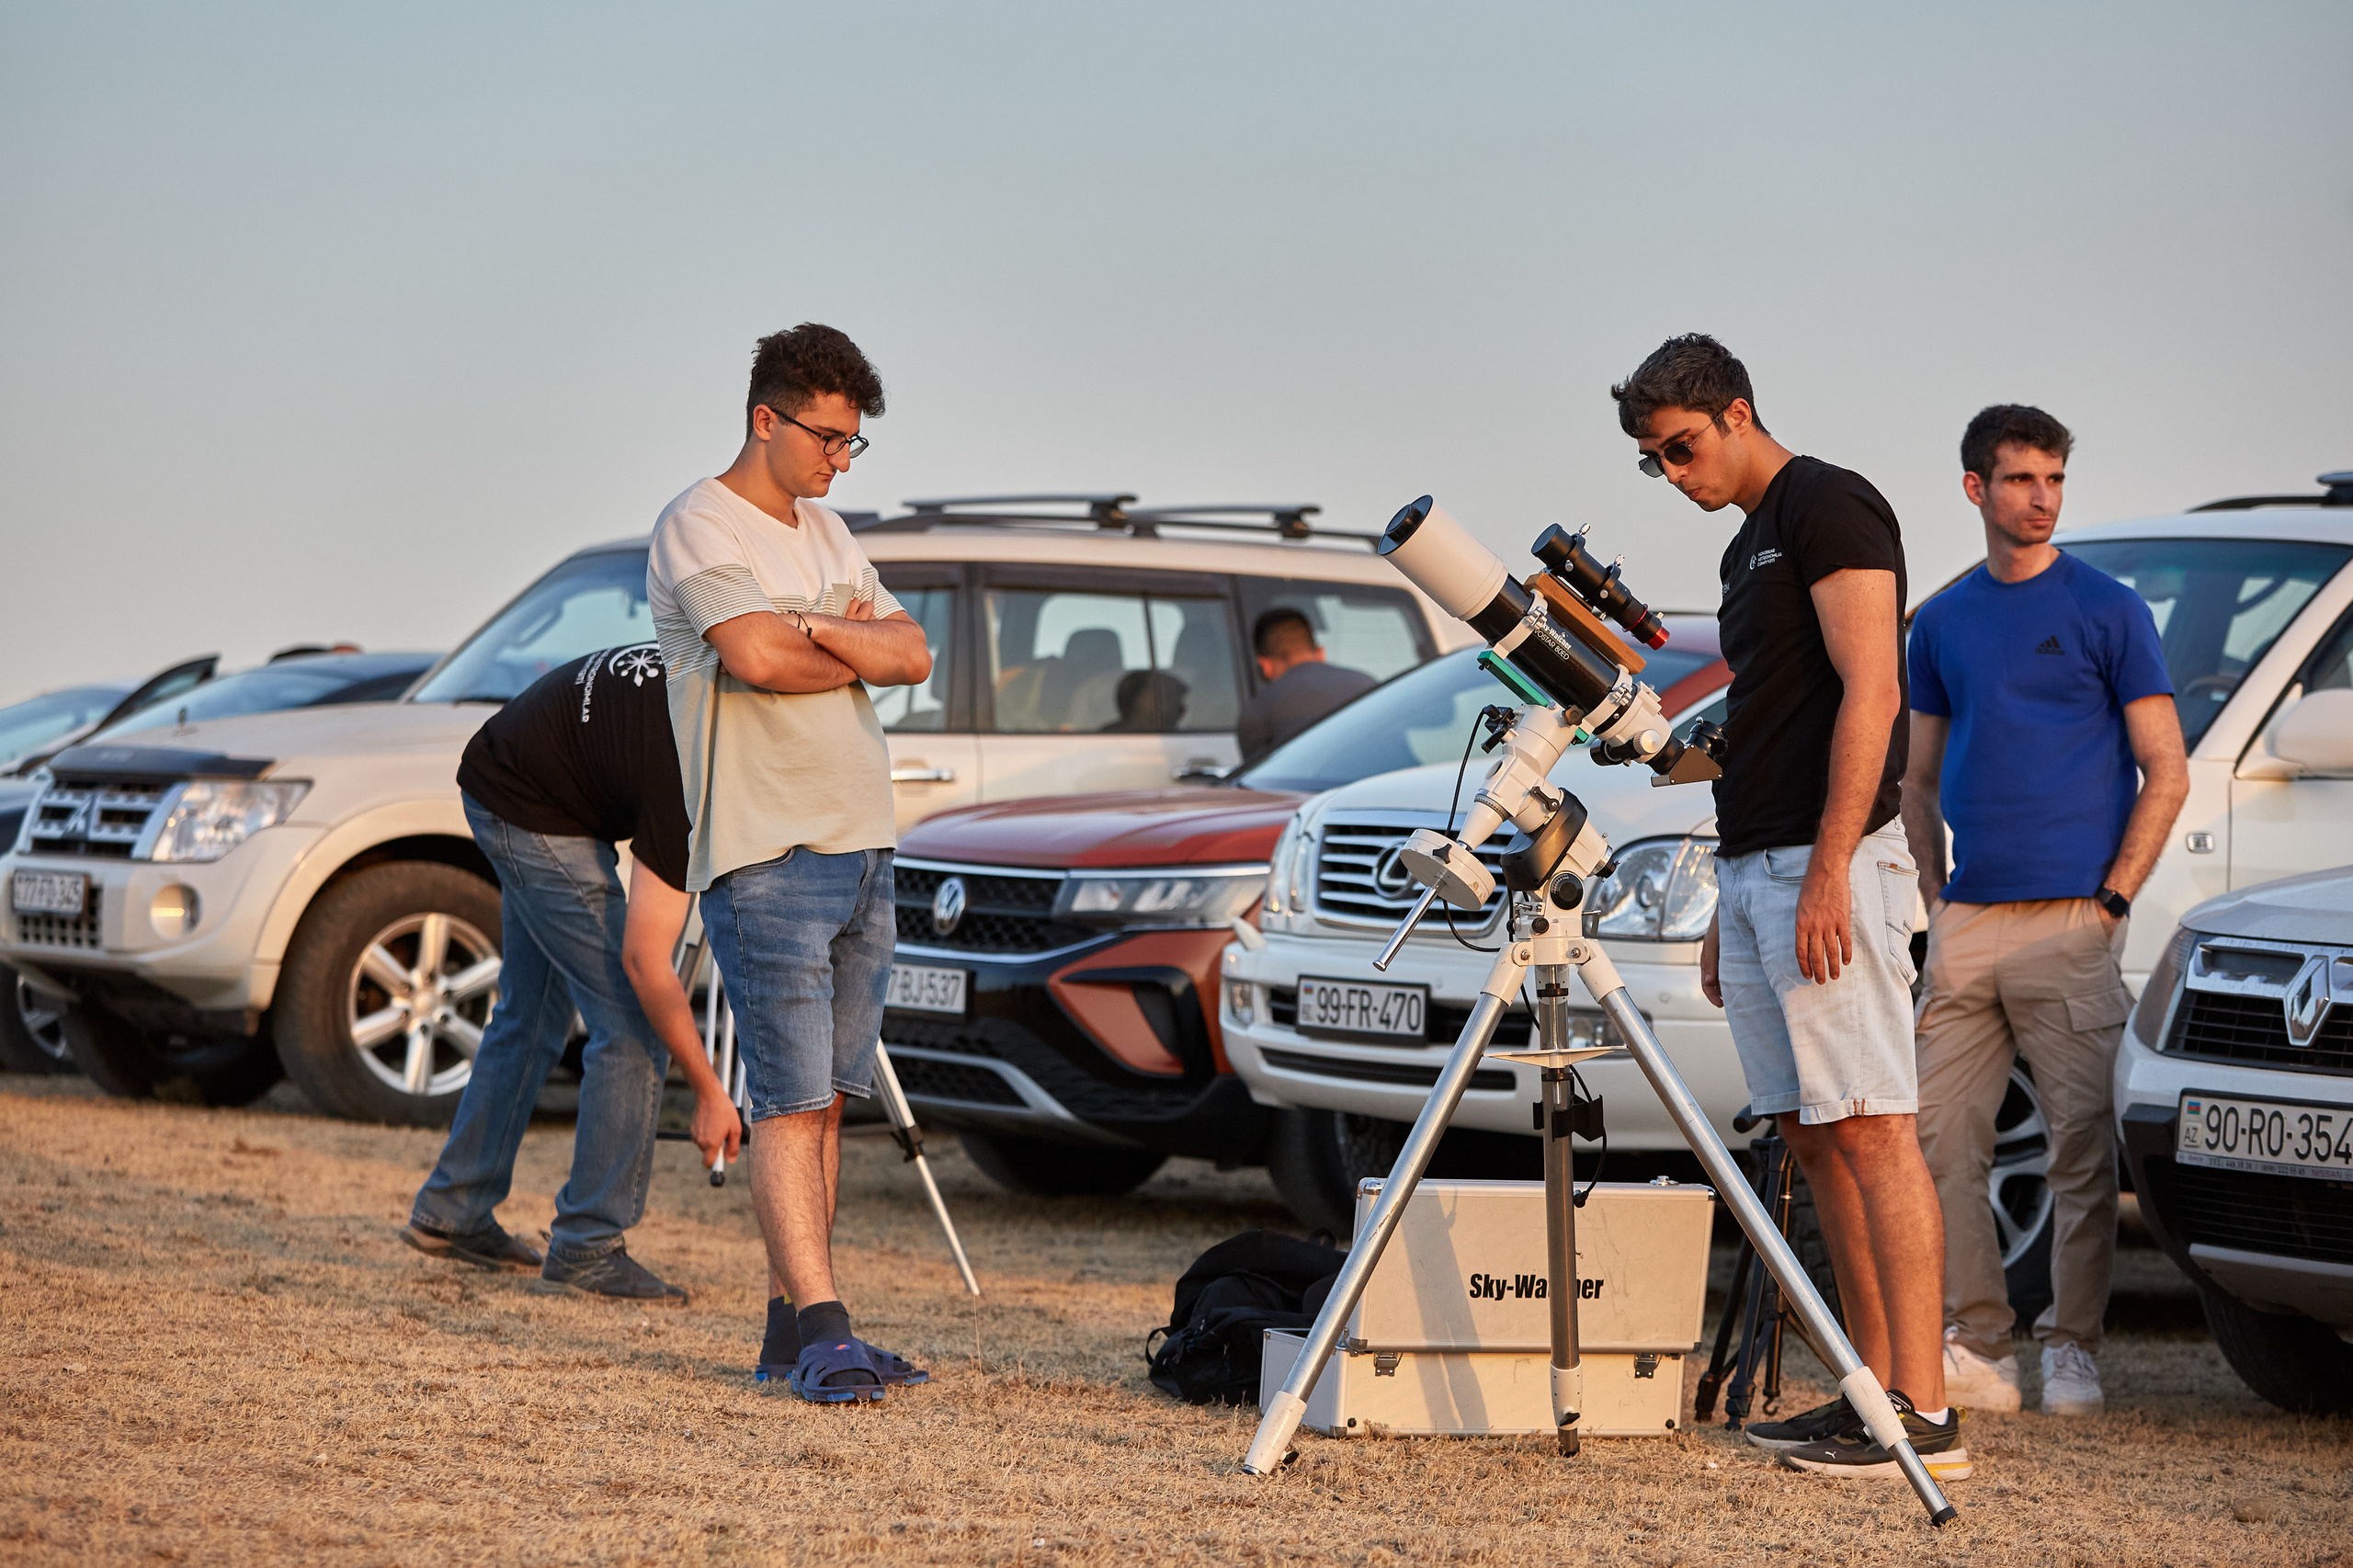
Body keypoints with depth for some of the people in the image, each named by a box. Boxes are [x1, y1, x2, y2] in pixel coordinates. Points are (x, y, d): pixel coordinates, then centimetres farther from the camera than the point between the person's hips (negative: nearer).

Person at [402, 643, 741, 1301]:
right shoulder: (683, 777, -32)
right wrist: (708, 1092, -24)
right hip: (534, 815, -10)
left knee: (531, 1014, 19)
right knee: (630, 1027, -11)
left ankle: (450, 1212, 29)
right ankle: (586, 1247, -6)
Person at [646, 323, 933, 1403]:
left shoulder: (826, 533, 19)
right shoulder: (700, 527, -6)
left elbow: (912, 656, 10)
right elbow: (755, 656, -20)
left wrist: (810, 629, -9)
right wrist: (858, 651, -2)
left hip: (862, 849, 8)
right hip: (766, 857, -8)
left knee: (826, 1098, 8)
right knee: (789, 1100, -11)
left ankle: (794, 1323, 11)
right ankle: (819, 1331, -15)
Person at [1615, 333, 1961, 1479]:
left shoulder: (1828, 508, -8)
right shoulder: (1749, 548, 21)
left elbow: (1871, 690, -16)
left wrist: (1827, 870, -22)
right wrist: (1727, 908, 22)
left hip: (1830, 866, -10)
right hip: (1753, 868, 10)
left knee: (1870, 1129, -12)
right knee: (1813, 1137, 8)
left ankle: (1924, 1416, -14)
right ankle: (1874, 1391, 10)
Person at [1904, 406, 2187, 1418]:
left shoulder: (2107, 612, 1)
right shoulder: (1943, 623, 14)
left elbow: (2165, 774, -1)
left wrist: (2113, 899, -8)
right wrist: (1936, 897, 9)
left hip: (2068, 922, -5)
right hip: (1966, 926, 5)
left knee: (2082, 1143, -4)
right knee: (1944, 1139, 1)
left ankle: (2072, 1349, 3)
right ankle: (1975, 1345, 7)